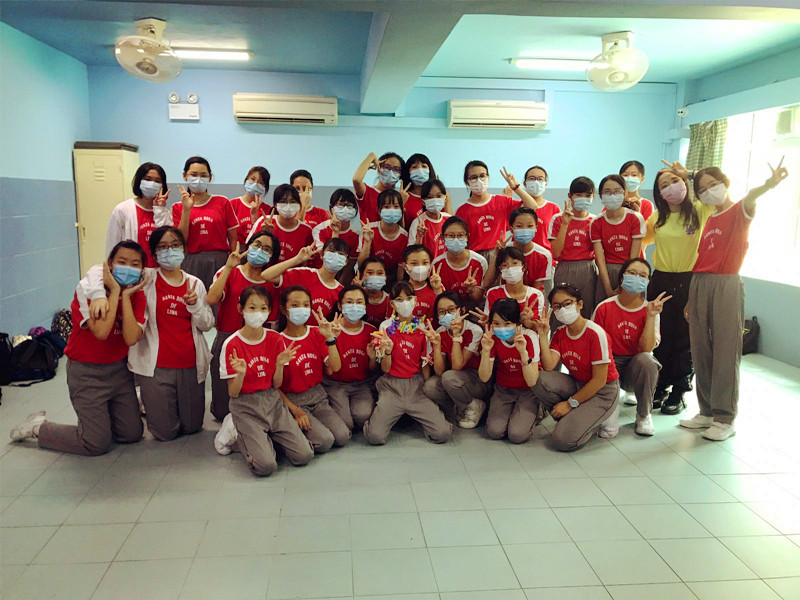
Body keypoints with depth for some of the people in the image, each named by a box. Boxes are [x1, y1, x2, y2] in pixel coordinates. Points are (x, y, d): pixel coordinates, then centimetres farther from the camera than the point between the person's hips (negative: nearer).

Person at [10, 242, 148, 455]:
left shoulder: (138, 296, -4)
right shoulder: (87, 288, -17)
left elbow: (131, 339, -20)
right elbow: (101, 332, -31)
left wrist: (126, 295, -22)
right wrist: (115, 290, -25)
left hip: (119, 368, 5)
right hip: (86, 371, -5)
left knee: (132, 434, 6)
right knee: (97, 444, -3)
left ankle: (101, 414, 35)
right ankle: (38, 426, 19)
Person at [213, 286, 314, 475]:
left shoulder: (275, 339, 0)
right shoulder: (231, 344, -11)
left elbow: (277, 385, 3)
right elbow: (233, 393, -8)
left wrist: (280, 365, -16)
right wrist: (241, 374, -28)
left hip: (272, 401, 4)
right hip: (246, 406, -4)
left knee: (304, 456, -11)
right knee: (265, 466, -21)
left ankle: (265, 437, 13)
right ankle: (237, 434, 8)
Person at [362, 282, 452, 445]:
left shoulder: (423, 327, 3)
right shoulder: (386, 327, 1)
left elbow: (425, 365, 9)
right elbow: (385, 369, -2)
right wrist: (388, 351, -20)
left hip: (416, 384, 1)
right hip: (391, 386, -1)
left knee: (442, 433, -18)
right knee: (375, 436, -22)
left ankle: (418, 415, 13)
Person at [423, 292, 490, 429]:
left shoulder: (474, 331, -18)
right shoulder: (440, 333, -5)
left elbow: (457, 367, -26)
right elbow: (439, 372, -12)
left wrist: (456, 334, -28)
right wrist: (436, 343, -23)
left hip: (480, 382, -4)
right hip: (457, 381, 4)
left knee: (449, 377, -33)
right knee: (429, 386, -24)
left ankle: (473, 406, -5)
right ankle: (461, 411, -3)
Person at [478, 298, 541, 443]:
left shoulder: (529, 337, -22)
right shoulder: (493, 338, -13)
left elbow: (532, 382, -25)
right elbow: (484, 378, -15)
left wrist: (523, 351, -39)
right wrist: (486, 351, -31)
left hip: (527, 391, -2)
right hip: (503, 389, 2)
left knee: (517, 435, -21)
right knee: (495, 431, -20)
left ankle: (529, 414, 9)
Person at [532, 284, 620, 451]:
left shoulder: (596, 333, -20)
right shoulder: (559, 334, 1)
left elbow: (599, 380, -18)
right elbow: (549, 367, -13)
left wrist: (571, 403, -16)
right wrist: (543, 336, -18)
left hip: (602, 391, -6)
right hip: (577, 384, 6)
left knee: (563, 440, -21)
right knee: (541, 380, -25)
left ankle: (602, 417, 6)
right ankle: (574, 417, -3)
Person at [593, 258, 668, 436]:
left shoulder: (649, 310, -4)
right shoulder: (604, 307, -5)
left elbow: (647, 348, -17)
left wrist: (651, 316, -23)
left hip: (635, 368, 1)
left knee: (646, 360, -34)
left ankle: (644, 415, -9)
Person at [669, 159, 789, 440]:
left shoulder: (739, 212, -2)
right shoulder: (708, 220, 18)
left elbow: (750, 198, -24)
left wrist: (769, 184, -43)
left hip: (726, 285, -6)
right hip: (699, 285, 6)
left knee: (725, 352, -4)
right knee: (701, 351, 7)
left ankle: (725, 419, 3)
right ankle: (707, 411, 17)